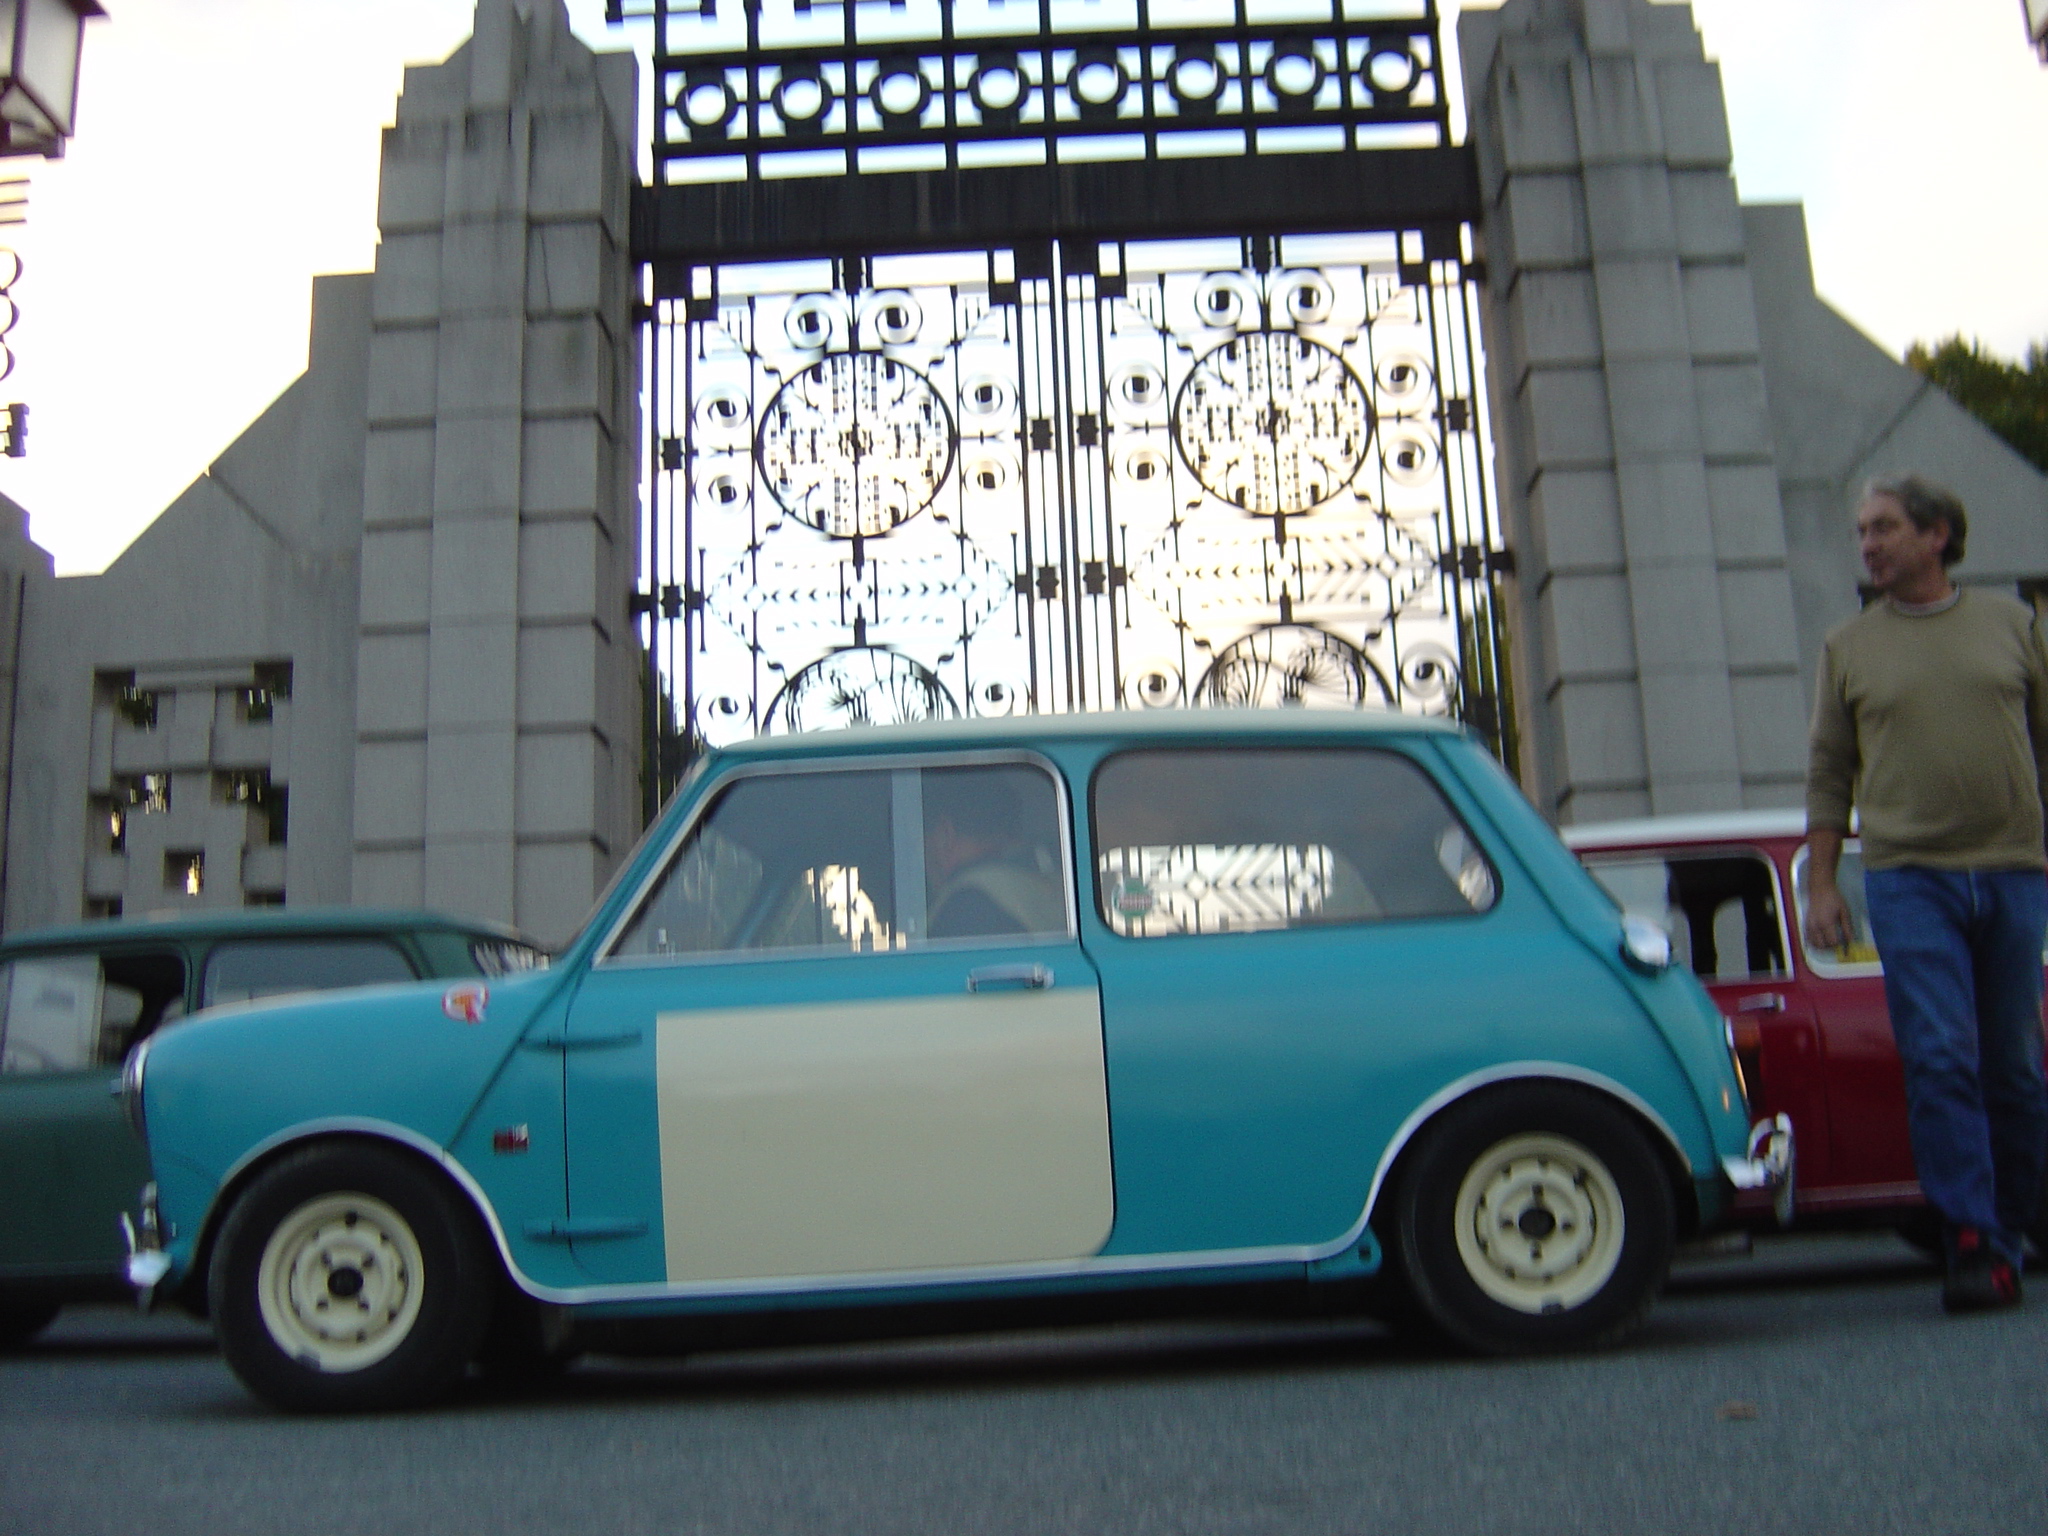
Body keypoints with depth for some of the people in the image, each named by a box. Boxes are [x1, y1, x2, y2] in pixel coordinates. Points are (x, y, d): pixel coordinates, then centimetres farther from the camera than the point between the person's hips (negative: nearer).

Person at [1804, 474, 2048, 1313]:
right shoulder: (1849, 646, 9)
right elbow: (1828, 773, 9)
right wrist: (1819, 883, 3)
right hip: (1908, 878, -1)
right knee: (1940, 1061, -11)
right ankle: (1973, 1246, -7)